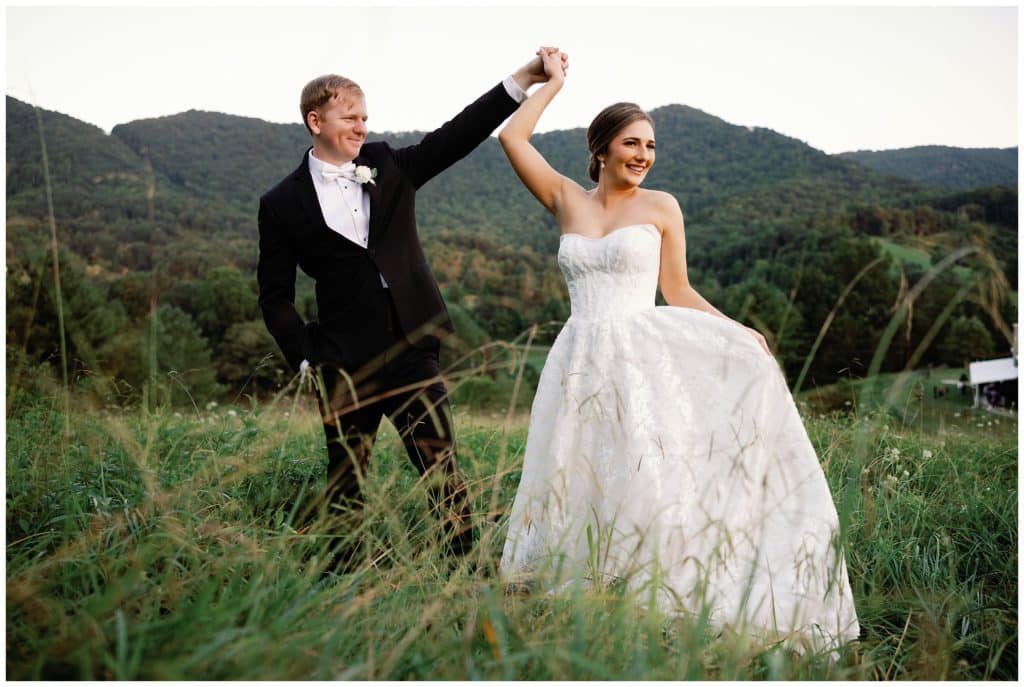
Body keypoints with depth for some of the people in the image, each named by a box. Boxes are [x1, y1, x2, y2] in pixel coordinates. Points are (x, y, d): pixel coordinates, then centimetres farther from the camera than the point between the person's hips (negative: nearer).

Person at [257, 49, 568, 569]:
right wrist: (306, 360, -6)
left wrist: (523, 78, -5)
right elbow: (275, 296, 4)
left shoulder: (388, 166, 9)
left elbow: (457, 136, 3)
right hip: (343, 365, -2)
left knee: (443, 471, 1)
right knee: (346, 483, 9)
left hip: (412, 352, 2)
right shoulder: (282, 205, 1)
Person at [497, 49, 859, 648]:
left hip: (642, 358, -2)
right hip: (581, 361, 2)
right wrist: (553, 81, 17)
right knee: (579, 486, 5)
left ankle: (658, 601, 4)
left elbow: (678, 292, 8)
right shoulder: (567, 199, 11)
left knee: (646, 482, -9)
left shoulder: (661, 207, 6)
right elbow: (513, 137, 8)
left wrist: (739, 331, -2)